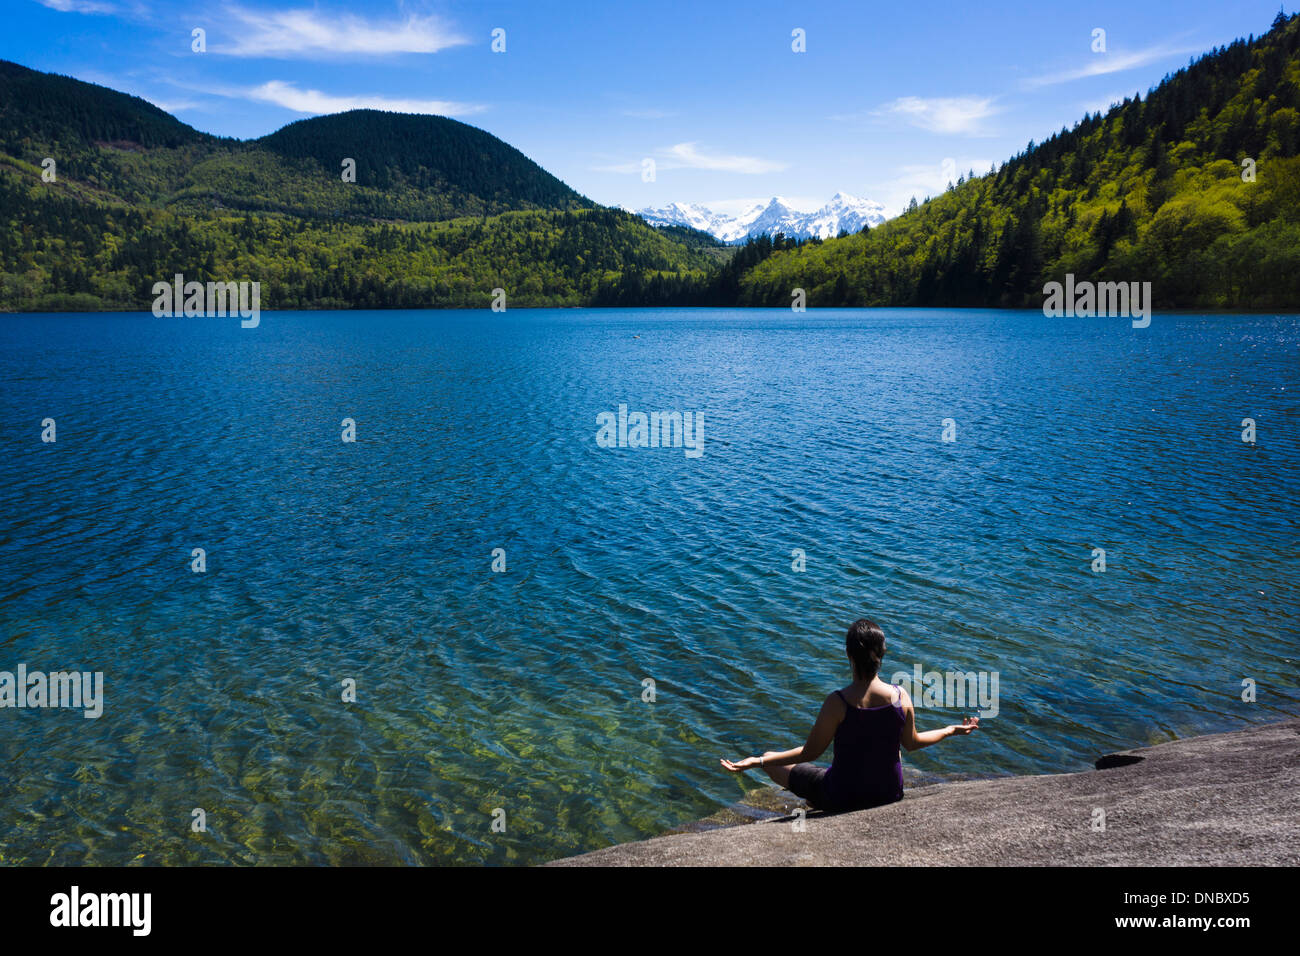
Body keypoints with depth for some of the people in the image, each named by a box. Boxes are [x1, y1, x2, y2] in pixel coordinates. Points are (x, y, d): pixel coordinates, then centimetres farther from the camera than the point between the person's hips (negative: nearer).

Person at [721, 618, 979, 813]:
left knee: (772, 760, 14)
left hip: (842, 798, -4)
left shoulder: (838, 702, -26)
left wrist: (757, 761, -12)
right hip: (889, 794, 4)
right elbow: (912, 743, 1)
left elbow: (811, 752, -18)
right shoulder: (900, 696, -16)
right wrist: (952, 731, 18)